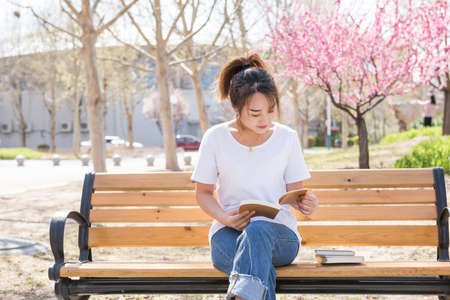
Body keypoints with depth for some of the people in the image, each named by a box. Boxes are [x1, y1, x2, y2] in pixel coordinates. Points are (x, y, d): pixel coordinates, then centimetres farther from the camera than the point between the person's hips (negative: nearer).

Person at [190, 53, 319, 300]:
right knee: (263, 272, -37)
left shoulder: (287, 138, 6)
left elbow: (294, 190, 13)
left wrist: (305, 203, -13)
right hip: (228, 233, 0)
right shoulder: (215, 138, 3)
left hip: (279, 233, 0)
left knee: (259, 230, -40)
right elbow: (203, 193, 10)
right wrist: (225, 218, -11)